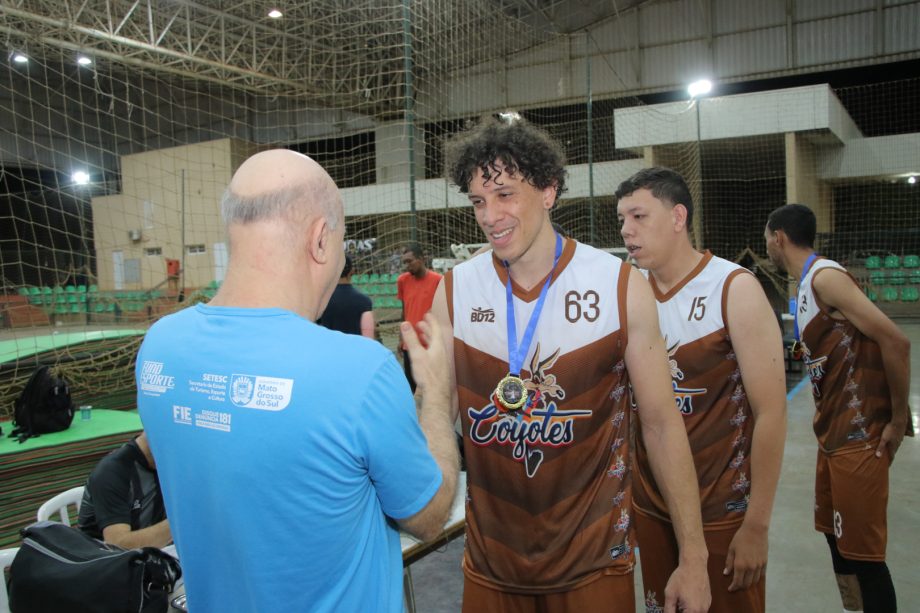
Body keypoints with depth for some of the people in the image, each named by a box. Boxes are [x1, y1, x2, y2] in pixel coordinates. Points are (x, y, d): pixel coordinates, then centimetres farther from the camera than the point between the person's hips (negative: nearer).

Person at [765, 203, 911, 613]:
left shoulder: (825, 276, -16)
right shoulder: (808, 282, 13)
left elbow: (895, 342, -22)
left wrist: (898, 419, -16)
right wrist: (825, 416, 17)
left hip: (859, 436, -10)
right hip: (834, 432, 10)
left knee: (862, 551, -1)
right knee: (836, 537, 18)